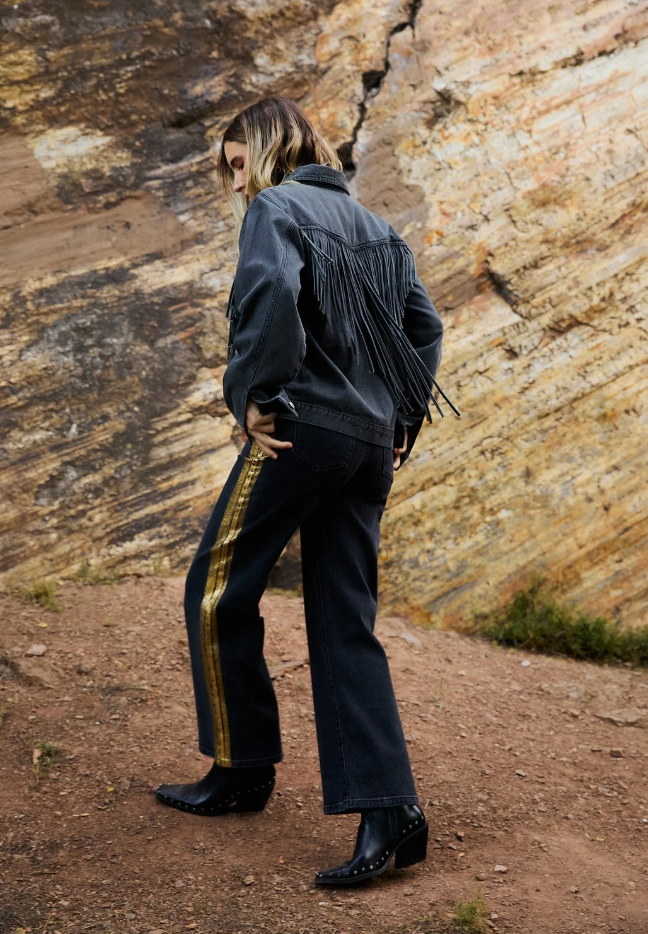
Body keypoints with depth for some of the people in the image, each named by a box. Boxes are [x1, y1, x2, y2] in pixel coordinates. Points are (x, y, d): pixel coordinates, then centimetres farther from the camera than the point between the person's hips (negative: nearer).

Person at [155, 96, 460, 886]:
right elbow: (425, 327, 18)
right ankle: (389, 811, -1)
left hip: (301, 429, -8)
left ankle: (242, 769, 17)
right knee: (346, 626, 6)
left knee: (217, 591, 7)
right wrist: (402, 422, 17)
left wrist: (254, 395, -14)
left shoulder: (275, 209, -1)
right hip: (371, 443, 8)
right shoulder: (373, 228, 22)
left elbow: (269, 292, -22)